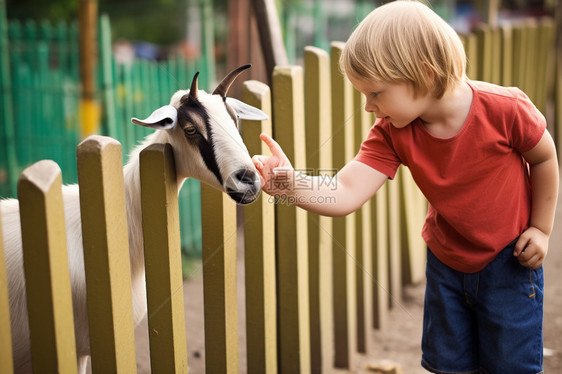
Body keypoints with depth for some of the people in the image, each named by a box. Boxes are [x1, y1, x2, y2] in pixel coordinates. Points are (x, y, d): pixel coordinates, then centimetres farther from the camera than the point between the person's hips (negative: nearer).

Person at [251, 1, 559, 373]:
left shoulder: (504, 108, -26)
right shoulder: (392, 133, -19)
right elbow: (345, 194, -30)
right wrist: (291, 184, -48)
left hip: (510, 262, -3)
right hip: (447, 263, 3)